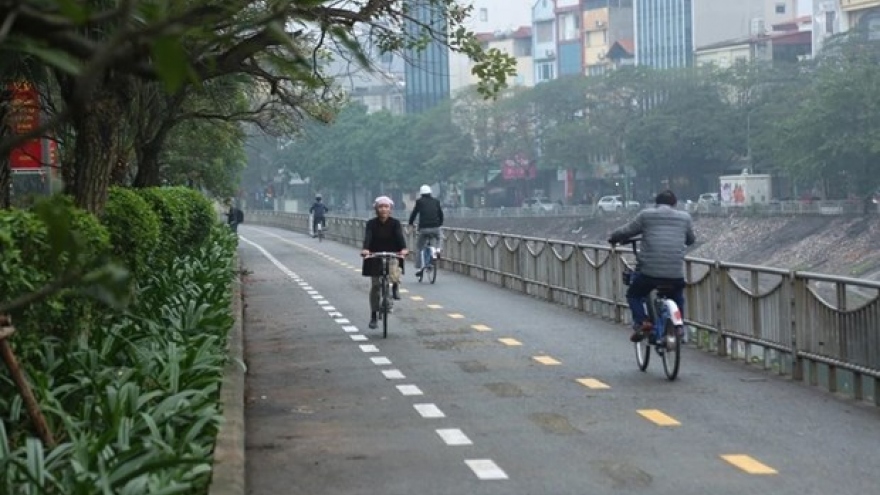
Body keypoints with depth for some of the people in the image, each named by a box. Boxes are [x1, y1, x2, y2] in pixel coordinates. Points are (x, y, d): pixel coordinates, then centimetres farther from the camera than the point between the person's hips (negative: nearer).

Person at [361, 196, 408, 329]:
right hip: (375, 257, 0)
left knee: (394, 276, -28)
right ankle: (373, 316, 10)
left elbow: (400, 236, -20)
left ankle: (395, 286, 9)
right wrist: (365, 249, -42)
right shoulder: (371, 224, -6)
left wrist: (403, 248, -40)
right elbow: (367, 237, -21)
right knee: (375, 286, 0)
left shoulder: (395, 223, -6)